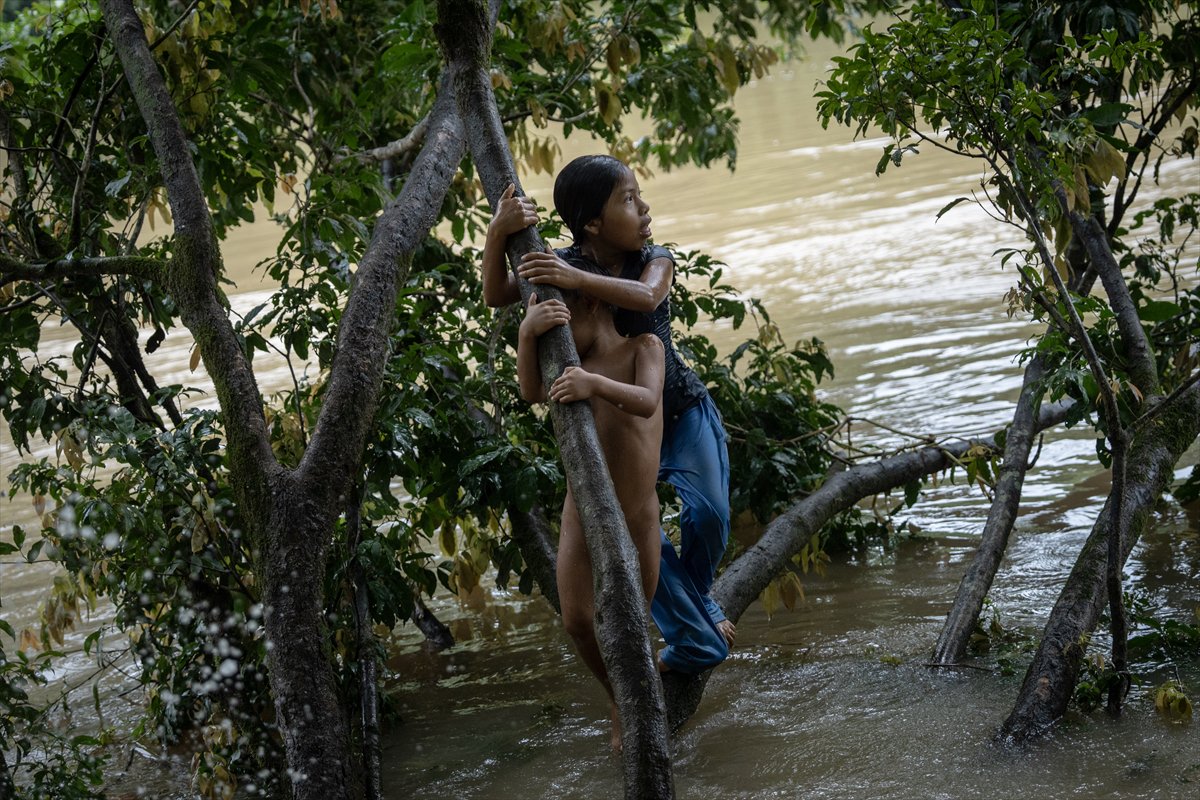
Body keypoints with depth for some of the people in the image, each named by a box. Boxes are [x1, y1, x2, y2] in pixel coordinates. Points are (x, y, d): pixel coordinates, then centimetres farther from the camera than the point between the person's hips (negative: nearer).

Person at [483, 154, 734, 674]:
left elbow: (646, 297, -37)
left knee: (708, 514, -15)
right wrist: (497, 234, -34)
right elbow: (496, 297, -17)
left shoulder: (655, 261, -13)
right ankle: (695, 639, -1)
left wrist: (577, 280, -50)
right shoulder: (564, 264, -10)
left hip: (682, 411, -1)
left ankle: (699, 600, 18)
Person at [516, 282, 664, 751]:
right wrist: (527, 333, -37)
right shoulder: (571, 361, 1)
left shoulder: (643, 347, -7)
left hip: (637, 518, -3)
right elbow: (533, 393, -20)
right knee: (577, 622, -3)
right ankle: (618, 701, 24)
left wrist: (597, 384, -47)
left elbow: (648, 401, -27)